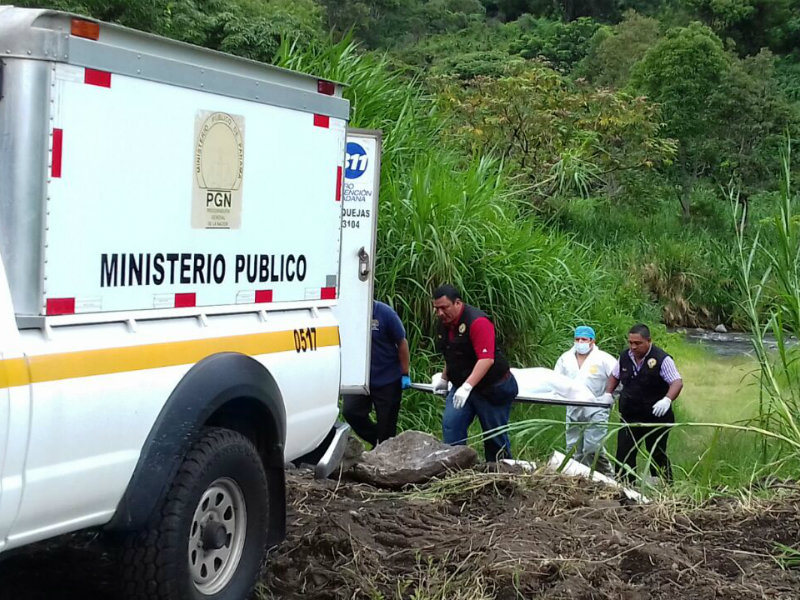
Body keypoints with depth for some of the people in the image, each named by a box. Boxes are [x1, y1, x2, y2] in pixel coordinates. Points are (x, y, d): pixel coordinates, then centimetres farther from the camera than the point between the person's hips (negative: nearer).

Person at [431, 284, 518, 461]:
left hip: (492, 388, -7)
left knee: (495, 436, 3)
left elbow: (487, 359, -30)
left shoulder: (477, 321, -22)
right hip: (461, 387, 7)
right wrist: (444, 379, 16)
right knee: (450, 425, -11)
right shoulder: (444, 324, 5)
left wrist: (467, 386, -36)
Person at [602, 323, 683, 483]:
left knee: (657, 456, 4)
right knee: (623, 456, 3)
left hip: (656, 417, -5)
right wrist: (608, 393, 2)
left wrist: (667, 400, -36)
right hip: (629, 417, 5)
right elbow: (614, 376, 20)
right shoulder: (625, 357, 4)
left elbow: (677, 382, -19)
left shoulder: (661, 359, -15)